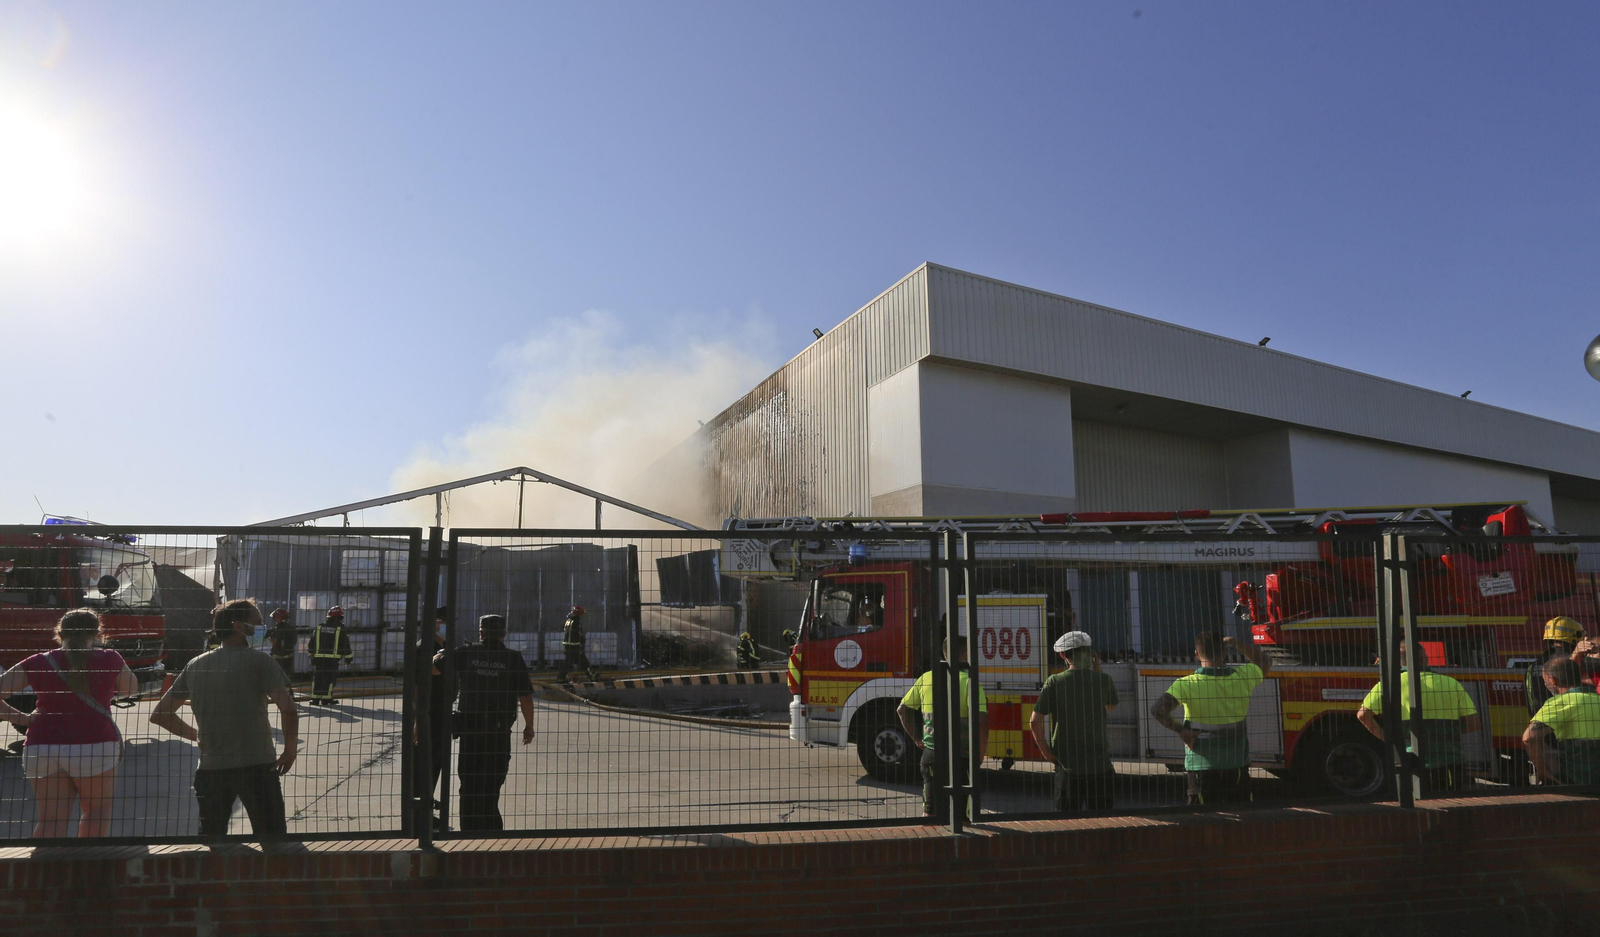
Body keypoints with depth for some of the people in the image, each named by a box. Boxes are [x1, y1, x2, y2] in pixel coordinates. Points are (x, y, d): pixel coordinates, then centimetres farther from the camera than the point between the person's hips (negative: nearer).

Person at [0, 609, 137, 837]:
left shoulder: (37, 663, 5)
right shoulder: (109, 659, 2)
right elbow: (131, 689, 19)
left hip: (41, 747, 2)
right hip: (94, 745, -2)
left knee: (50, 817, 6)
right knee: (97, 809, 14)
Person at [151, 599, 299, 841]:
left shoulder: (194, 666, 10)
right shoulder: (257, 661, -7)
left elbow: (159, 715, 16)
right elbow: (288, 708, -18)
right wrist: (290, 751, -4)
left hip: (210, 769, 5)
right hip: (257, 766, -5)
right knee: (274, 841, 2)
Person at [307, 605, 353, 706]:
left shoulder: (319, 627, 8)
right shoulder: (341, 628, -3)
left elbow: (311, 643, 11)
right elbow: (345, 644, -1)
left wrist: (311, 654, 21)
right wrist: (348, 657, 7)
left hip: (318, 657, 3)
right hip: (333, 658, -3)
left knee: (317, 678, 9)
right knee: (330, 678, 2)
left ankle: (315, 698, 8)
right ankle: (326, 699, 0)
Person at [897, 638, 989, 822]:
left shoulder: (926, 678, 4)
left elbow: (903, 709, 8)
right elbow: (980, 719, -22)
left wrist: (917, 738, 15)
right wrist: (981, 750, -9)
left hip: (931, 753, 4)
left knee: (930, 810, 15)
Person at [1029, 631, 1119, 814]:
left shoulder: (1054, 682, -6)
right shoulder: (1103, 680, -5)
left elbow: (1034, 721, -10)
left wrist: (1046, 752, 1)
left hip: (1068, 766, 0)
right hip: (1100, 765, 1)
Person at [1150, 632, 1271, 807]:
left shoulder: (1186, 685, -16)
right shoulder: (1243, 678, -6)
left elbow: (1157, 710, -27)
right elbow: (1265, 661, 17)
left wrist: (1180, 730, -12)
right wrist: (1235, 643, 19)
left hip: (1201, 768, -3)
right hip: (1238, 766, 3)